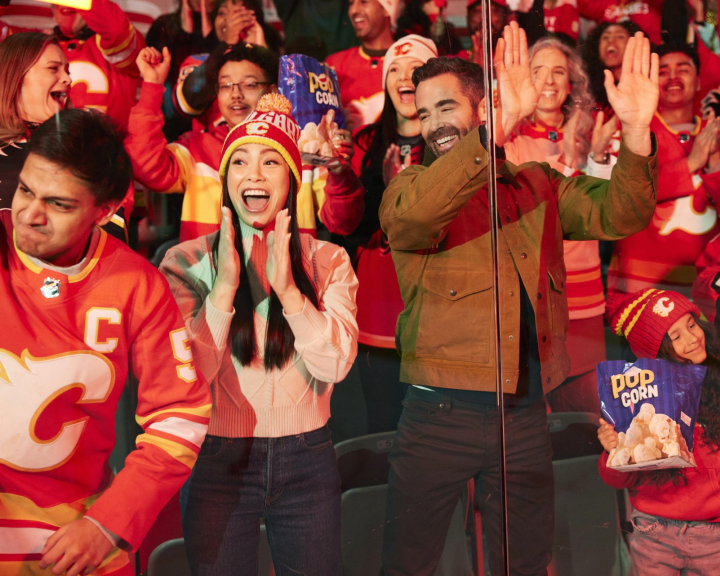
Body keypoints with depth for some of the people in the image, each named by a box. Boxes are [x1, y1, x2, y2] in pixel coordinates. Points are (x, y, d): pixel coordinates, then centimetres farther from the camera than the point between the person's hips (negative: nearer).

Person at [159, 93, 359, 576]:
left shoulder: (328, 261, 0)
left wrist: (288, 290, -23)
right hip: (220, 462, -1)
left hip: (308, 461, 1)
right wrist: (225, 286, -21)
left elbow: (336, 364, -12)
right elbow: (188, 375, -12)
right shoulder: (188, 263, -4)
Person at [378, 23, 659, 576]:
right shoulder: (413, 185, -2)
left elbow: (618, 214, -2)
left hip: (525, 416, 3)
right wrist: (497, 132, -38)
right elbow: (408, 216, -26)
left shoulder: (539, 186, 10)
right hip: (439, 415, -3)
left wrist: (636, 131, -20)